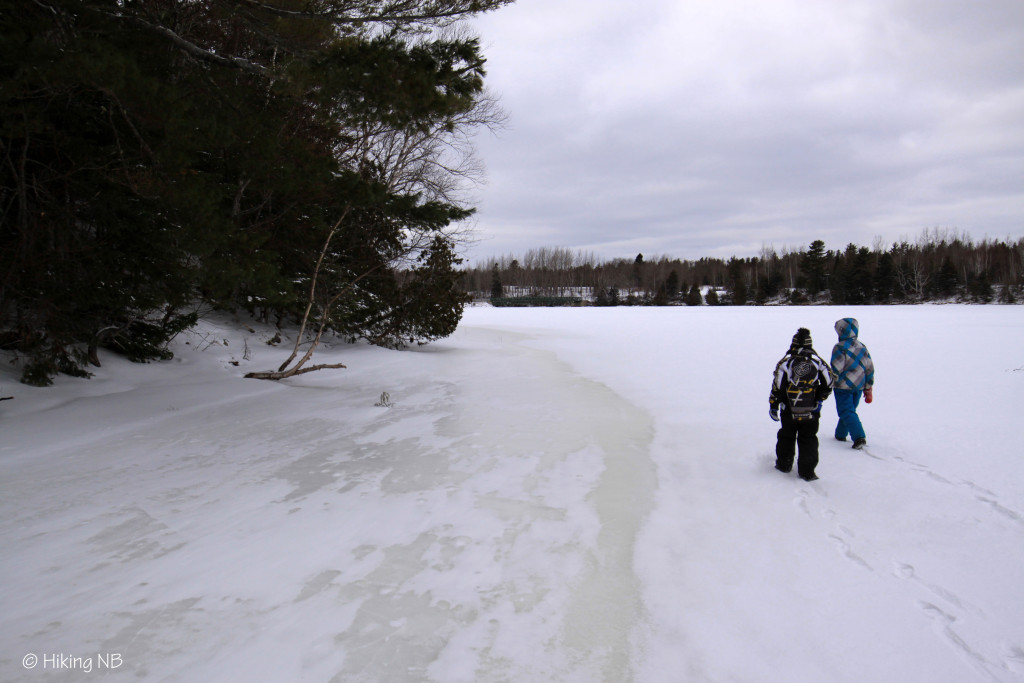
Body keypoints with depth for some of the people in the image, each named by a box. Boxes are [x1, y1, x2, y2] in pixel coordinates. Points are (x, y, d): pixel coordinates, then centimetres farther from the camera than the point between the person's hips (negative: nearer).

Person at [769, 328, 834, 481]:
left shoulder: (785, 362, -11)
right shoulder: (818, 362, -5)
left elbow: (777, 387, -8)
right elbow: (828, 385, 1)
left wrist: (773, 406, 3)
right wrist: (819, 400, 16)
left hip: (789, 412, -1)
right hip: (811, 412, 1)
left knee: (786, 437, 19)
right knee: (809, 440, 12)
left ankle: (784, 464, 30)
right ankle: (807, 471, 8)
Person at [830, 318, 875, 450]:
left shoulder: (840, 348, -14)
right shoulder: (862, 347, 7)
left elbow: (836, 369, -18)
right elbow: (870, 369, 11)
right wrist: (868, 388, 17)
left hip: (844, 386, -7)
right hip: (859, 386, 7)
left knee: (847, 412, -5)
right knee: (849, 410, 20)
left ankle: (859, 438, -19)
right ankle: (841, 434, 31)